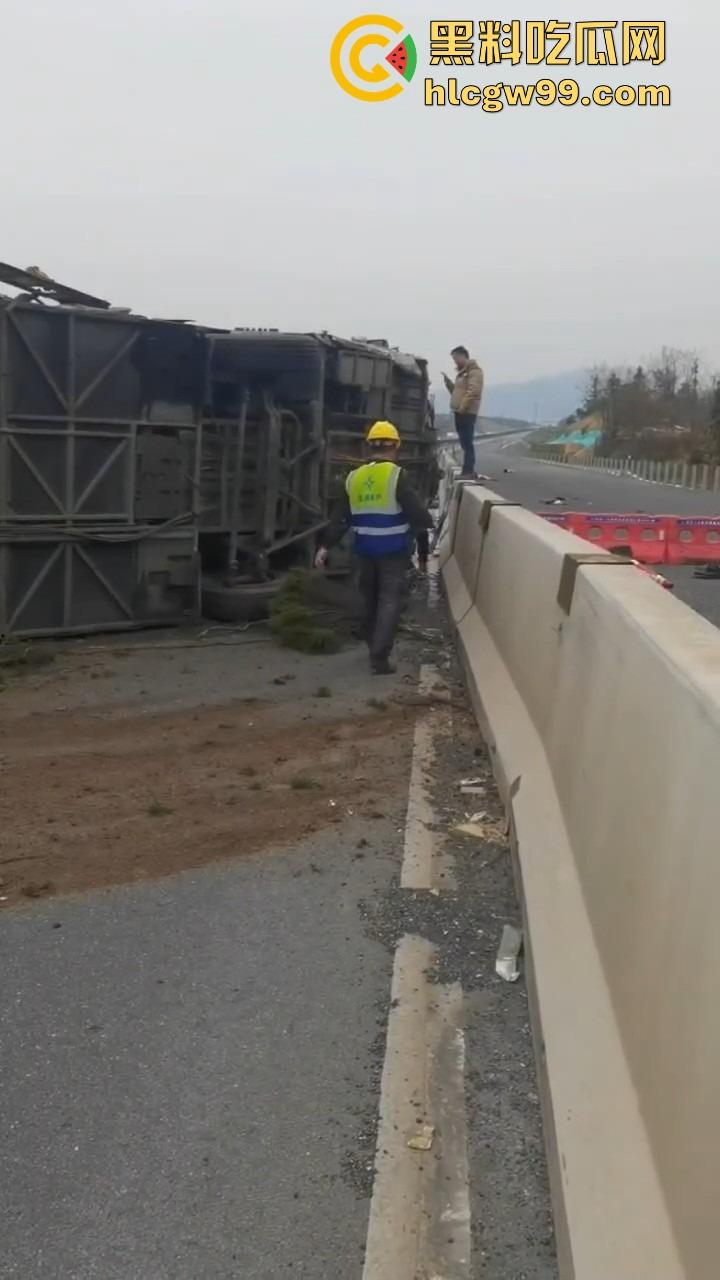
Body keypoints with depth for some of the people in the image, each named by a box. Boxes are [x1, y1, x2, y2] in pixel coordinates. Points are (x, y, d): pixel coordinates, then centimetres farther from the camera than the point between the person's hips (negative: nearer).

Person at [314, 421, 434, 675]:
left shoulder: (354, 478, 3)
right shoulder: (396, 476, -14)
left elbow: (340, 518, 4)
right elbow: (416, 512, -14)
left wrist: (326, 546, 8)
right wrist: (428, 521, 8)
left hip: (366, 550, 6)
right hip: (393, 551, -5)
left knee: (371, 598, 20)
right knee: (390, 601, -3)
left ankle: (374, 647, 35)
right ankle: (379, 658, -11)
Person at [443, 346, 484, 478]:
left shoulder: (474, 371, -8)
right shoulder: (463, 372, 22)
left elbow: (473, 391, -19)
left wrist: (462, 407, -21)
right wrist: (448, 382, 13)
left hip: (467, 413, -10)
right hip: (460, 412, 10)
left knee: (467, 443, -11)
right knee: (465, 443, 11)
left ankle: (468, 472, -13)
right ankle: (468, 471, 15)